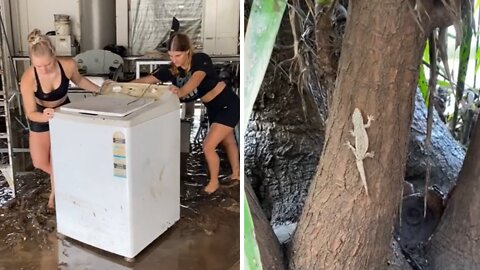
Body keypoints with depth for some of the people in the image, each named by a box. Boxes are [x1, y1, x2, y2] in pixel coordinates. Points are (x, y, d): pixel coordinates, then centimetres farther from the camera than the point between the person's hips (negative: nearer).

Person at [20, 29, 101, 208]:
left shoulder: (68, 65, -29)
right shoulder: (28, 79, -35)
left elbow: (79, 81, -4)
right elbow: (30, 113, -29)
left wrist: (101, 90, -2)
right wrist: (44, 117, -50)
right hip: (41, 116, 0)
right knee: (40, 162, 3)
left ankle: (55, 192, 25)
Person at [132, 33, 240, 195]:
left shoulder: (201, 60, -26)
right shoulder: (171, 70, -10)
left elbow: (195, 80, -46)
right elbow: (146, 80, -14)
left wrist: (181, 92, -65)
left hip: (228, 105, -7)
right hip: (212, 108, 7)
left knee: (208, 146, -9)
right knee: (228, 142, 25)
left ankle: (214, 182, 15)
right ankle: (236, 174, 46)